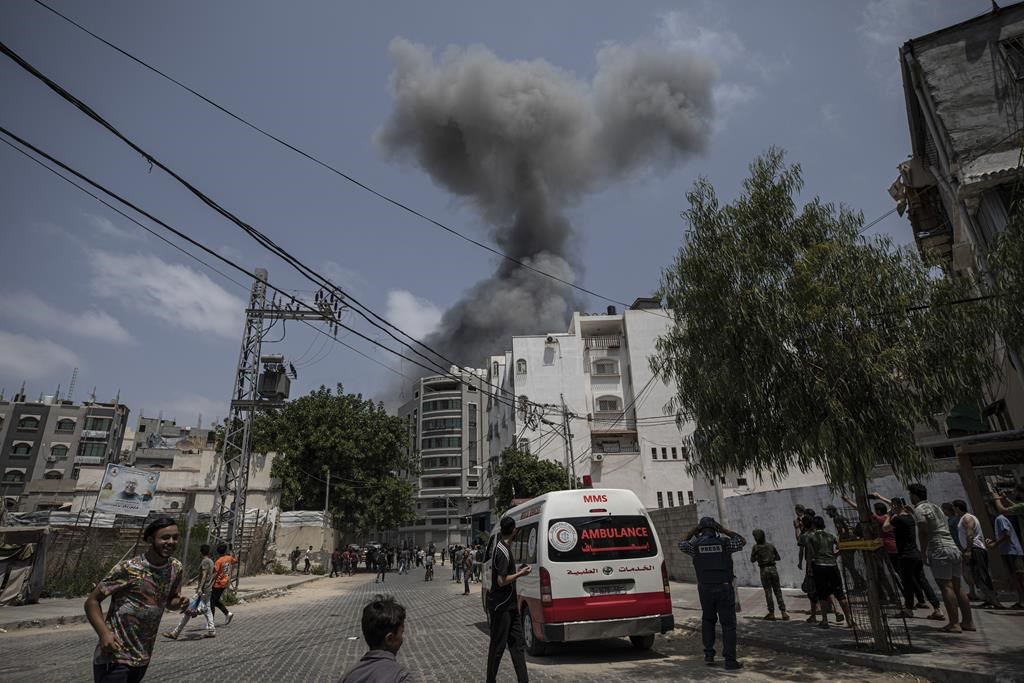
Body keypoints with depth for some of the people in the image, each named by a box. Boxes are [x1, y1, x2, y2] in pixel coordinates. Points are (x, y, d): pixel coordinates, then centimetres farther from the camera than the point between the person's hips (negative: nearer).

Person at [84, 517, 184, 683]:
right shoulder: (127, 568, -16)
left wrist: (179, 602, -10)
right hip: (114, 657, -6)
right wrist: (104, 633, -23)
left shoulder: (176, 568, -1)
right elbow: (92, 601, -10)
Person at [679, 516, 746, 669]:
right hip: (724, 588, -1)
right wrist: (723, 530, 10)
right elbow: (742, 541, 11)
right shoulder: (724, 543, -6)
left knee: (708, 620, 19)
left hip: (705, 589, 2)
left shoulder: (695, 545, -3)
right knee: (728, 624, 6)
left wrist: (694, 531, 13)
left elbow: (681, 544, 17)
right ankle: (730, 660, 3)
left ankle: (709, 654, 15)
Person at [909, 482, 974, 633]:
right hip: (954, 548, 9)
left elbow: (923, 532, -12)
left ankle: (954, 623, -8)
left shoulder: (919, 509, -6)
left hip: (939, 550, -9)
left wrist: (924, 553, -4)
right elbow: (945, 529, 22)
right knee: (957, 586, 11)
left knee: (946, 586, -7)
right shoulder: (935, 506, 20)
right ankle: (968, 621, 15)